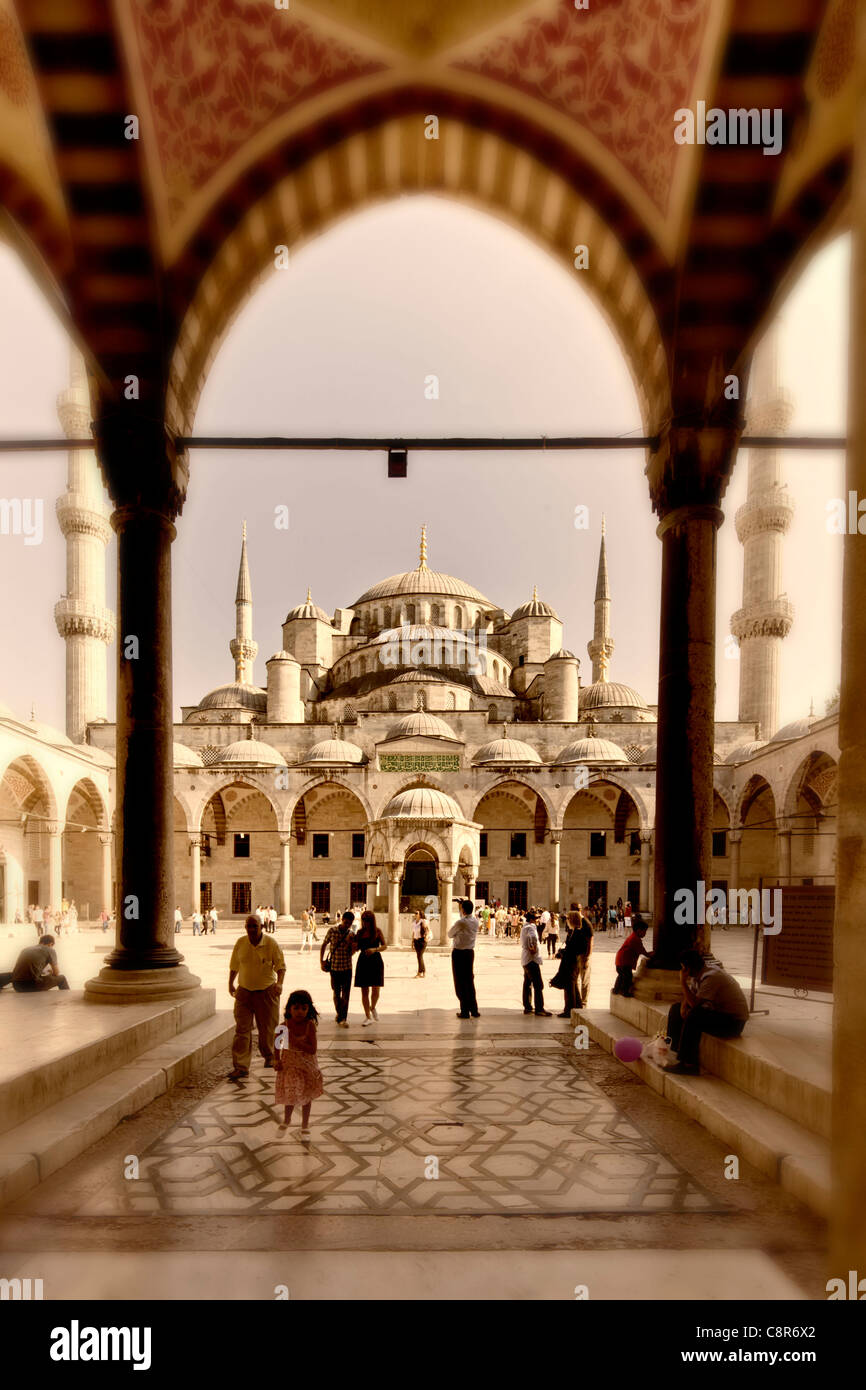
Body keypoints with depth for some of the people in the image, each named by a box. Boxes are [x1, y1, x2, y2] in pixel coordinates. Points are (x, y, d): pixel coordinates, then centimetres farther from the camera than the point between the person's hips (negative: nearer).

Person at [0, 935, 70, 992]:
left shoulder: (25, 949, 23)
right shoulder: (50, 950, 7)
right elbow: (56, 973, 12)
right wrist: (51, 973, 37)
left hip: (17, 985, 6)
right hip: (32, 984, -6)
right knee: (62, 978, 15)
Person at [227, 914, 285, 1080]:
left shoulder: (271, 943, -10)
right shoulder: (240, 943, -1)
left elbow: (280, 965, -6)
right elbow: (234, 966, 13)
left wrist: (279, 982, -20)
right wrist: (230, 984, 14)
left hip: (266, 992, -2)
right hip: (244, 992, 2)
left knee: (267, 1028, 10)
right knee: (242, 1030, -6)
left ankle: (269, 1056, 36)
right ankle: (240, 1067, -5)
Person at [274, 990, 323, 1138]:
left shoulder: (310, 1025, -20)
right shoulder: (285, 1025, -13)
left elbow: (313, 1049, -24)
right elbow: (278, 1043, 2)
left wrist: (296, 1041, -31)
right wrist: (276, 1060, -8)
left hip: (306, 1064, -2)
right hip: (289, 1064, 2)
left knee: (306, 1096, 12)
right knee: (289, 1094, 14)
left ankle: (305, 1127, 30)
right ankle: (286, 1120, 43)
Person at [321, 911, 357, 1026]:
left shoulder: (351, 934, -2)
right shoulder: (332, 930, -5)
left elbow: (351, 952, -1)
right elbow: (324, 945, 6)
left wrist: (354, 946, -22)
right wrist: (321, 961, 2)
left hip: (347, 967, 0)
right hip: (334, 966, 0)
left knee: (345, 994, -5)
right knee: (336, 993, 10)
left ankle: (342, 1018, -4)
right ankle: (339, 1013, 29)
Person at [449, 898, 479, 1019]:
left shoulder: (461, 923, -19)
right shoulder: (475, 921, 2)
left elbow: (450, 934, -4)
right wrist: (464, 903, 21)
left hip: (459, 953, -6)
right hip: (470, 952, 7)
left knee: (460, 982, 1)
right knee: (470, 980, 15)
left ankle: (465, 1011, 3)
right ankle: (474, 1010, 17)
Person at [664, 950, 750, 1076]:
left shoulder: (711, 976, -26)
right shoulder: (697, 973, 2)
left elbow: (695, 1003, -29)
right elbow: (690, 995, 11)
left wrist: (683, 982, -25)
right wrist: (684, 1005, -10)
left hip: (734, 1021, -10)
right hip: (717, 1011, 10)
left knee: (693, 1017, -31)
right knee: (676, 1009, 7)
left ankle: (689, 1064, -24)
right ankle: (674, 1050, 5)